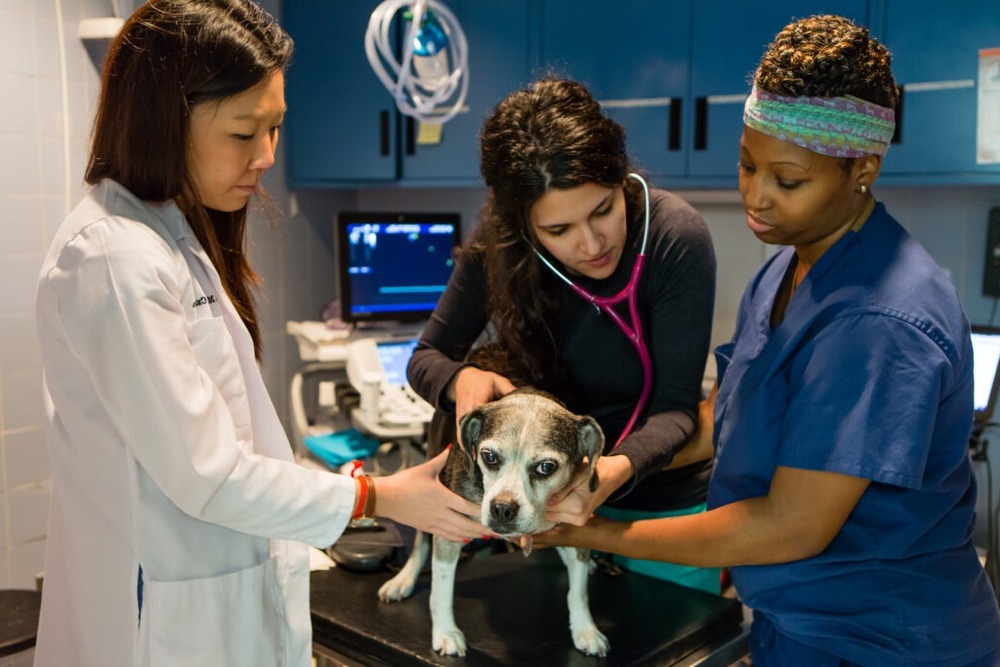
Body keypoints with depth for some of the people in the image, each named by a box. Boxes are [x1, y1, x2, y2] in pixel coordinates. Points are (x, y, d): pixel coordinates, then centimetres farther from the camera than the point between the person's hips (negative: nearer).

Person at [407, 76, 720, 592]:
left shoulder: (676, 238, -25)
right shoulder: (499, 243, -17)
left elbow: (675, 407, -23)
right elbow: (425, 358, -7)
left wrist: (619, 468, -44)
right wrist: (461, 378, -31)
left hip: (661, 506, -2)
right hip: (552, 493, 3)